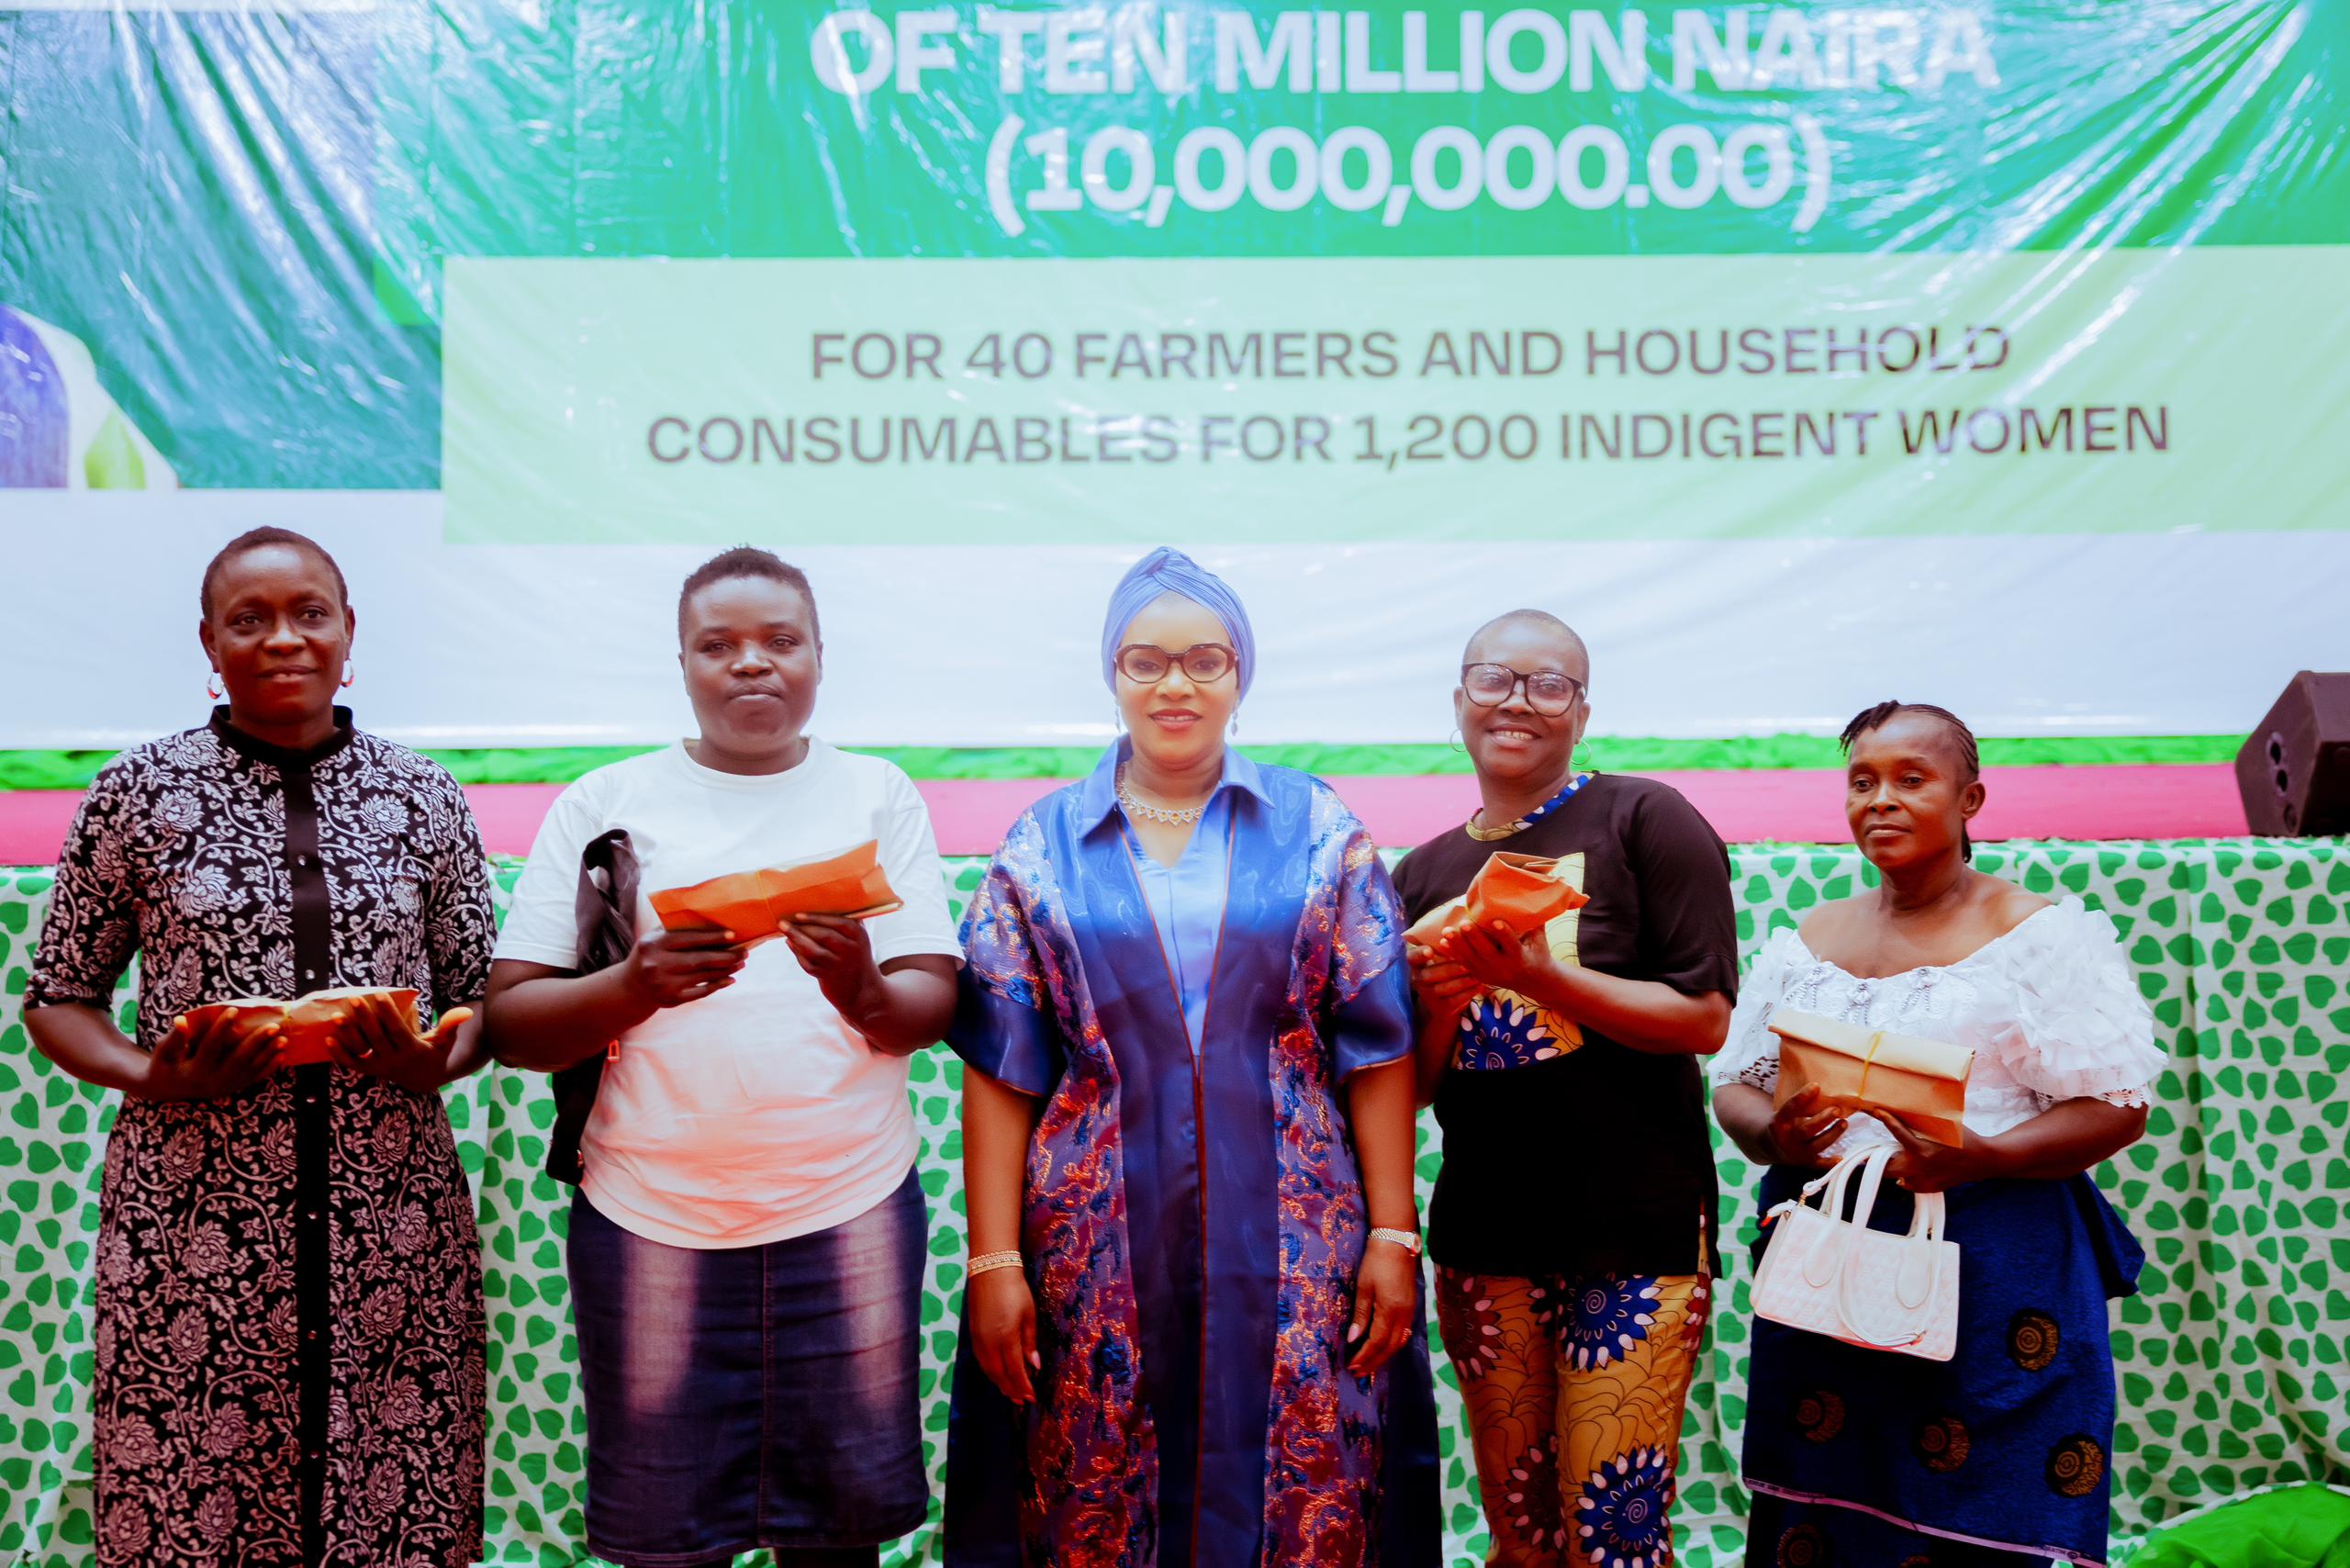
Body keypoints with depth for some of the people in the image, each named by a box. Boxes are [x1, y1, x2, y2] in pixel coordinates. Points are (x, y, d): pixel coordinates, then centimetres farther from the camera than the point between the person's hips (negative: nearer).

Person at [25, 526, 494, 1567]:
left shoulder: (424, 800, 7)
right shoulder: (138, 794, 3)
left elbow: (481, 1000, 12)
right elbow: (58, 997, 8)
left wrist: (434, 1063, -9)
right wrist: (148, 1079, -10)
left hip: (394, 1218, 1)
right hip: (191, 1217, -1)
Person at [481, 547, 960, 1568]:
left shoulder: (877, 794, 9)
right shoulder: (602, 804, 7)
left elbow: (934, 1005, 2)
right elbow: (508, 1023, 1)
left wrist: (865, 993, -20)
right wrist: (634, 988, -19)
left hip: (847, 1214, 1)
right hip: (648, 1215, 0)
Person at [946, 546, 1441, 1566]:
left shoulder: (1318, 831, 4)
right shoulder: (1043, 848, 4)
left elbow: (1378, 1048, 2)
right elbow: (999, 1069, 1)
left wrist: (1394, 1235, -3)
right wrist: (993, 1260, -3)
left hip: (1291, 1246, 0)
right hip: (1098, 1252, 0)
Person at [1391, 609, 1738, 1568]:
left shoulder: (1645, 821, -3)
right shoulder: (1425, 874, 11)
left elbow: (1704, 1020, -11)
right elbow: (1415, 1085, 11)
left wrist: (1542, 976, -20)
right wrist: (1439, 1002, -9)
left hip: (1635, 1226, -4)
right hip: (1485, 1228, 4)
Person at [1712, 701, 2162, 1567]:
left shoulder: (2043, 934, 0)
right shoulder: (1806, 942, 13)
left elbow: (2119, 1107, -6)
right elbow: (1735, 1087, 14)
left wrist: (1979, 1158, -20)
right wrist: (1773, 1136, -9)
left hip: (1996, 1273, -3)